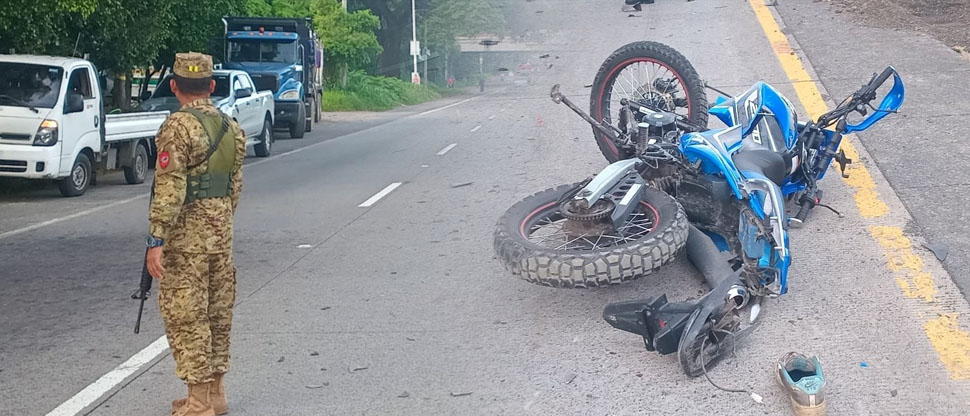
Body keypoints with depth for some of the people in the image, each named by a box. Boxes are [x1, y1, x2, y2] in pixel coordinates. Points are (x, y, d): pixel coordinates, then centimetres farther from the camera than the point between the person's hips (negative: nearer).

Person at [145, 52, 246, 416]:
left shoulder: (178, 127, -14)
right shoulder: (232, 127, 9)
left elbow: (169, 189, -19)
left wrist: (156, 241, -19)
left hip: (186, 236, -7)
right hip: (221, 234, 8)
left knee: (186, 317, -1)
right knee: (218, 314, 13)